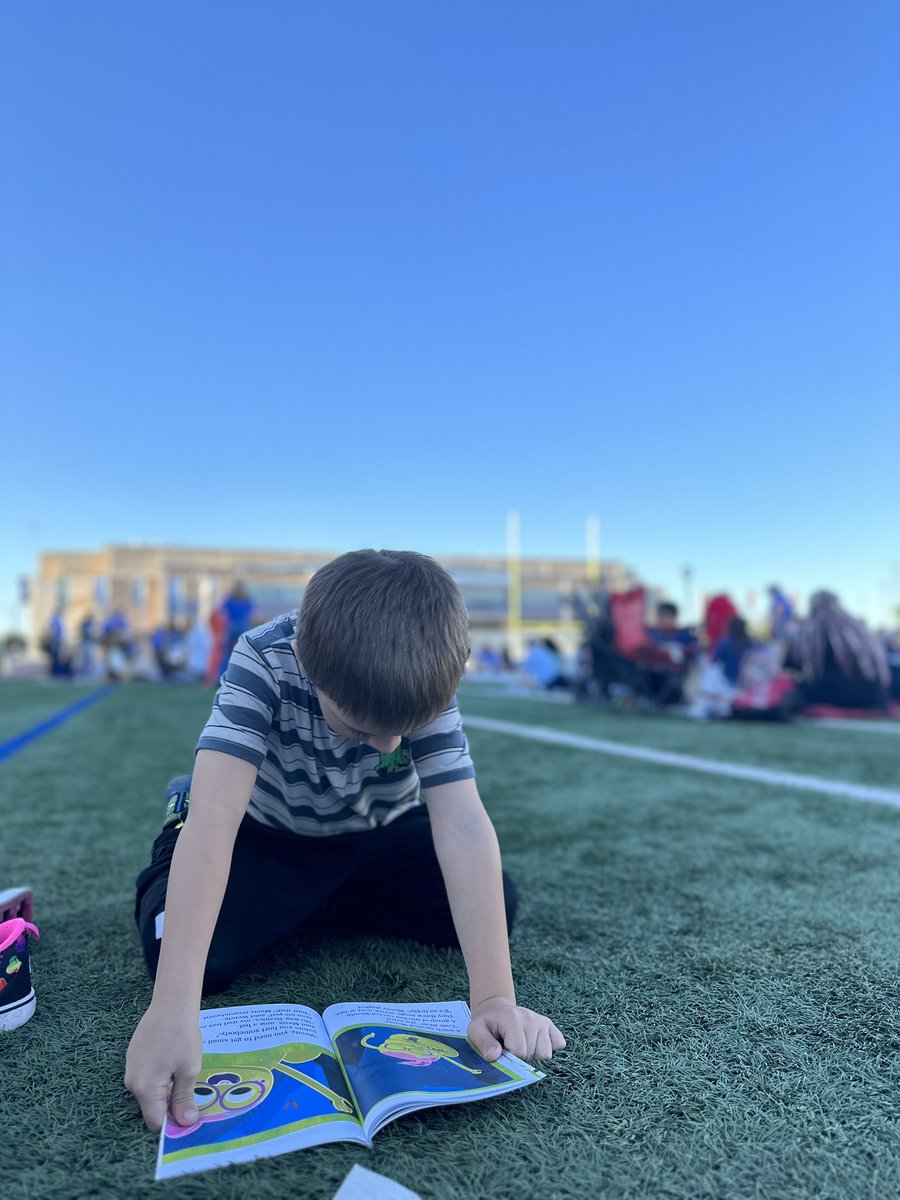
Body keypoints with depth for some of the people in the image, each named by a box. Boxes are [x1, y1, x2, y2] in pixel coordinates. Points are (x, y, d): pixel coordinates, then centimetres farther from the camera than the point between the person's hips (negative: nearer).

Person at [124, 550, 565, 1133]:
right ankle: (175, 860, 10)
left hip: (381, 835, 3)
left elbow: (463, 824, -33)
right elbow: (215, 818, -43)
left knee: (495, 904, -15)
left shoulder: (427, 688, -28)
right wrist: (174, 1009, -51)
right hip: (267, 838, -2)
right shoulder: (262, 662, -35)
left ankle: (323, 907, 7)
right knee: (189, 953, -26)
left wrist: (495, 997, -39)